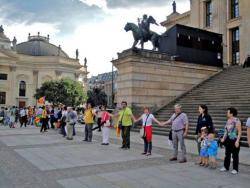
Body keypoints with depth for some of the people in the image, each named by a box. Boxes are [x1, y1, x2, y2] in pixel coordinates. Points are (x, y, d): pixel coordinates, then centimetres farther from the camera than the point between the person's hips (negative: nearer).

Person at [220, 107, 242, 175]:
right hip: (228, 140, 7)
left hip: (234, 140, -7)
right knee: (227, 154, 14)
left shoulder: (236, 121, -15)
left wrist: (237, 141, -19)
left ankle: (235, 169, 14)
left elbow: (239, 132, -15)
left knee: (235, 155, 4)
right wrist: (223, 138, 11)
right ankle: (226, 167, 25)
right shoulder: (228, 120, 8)